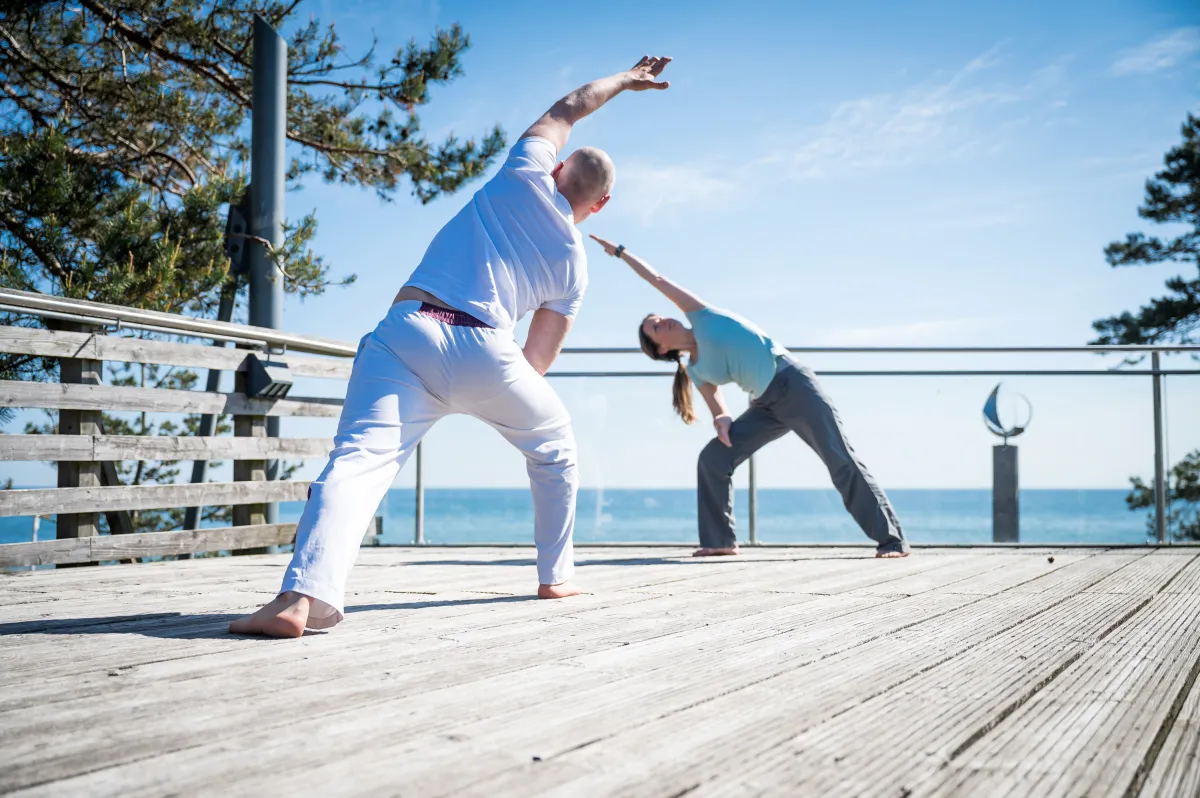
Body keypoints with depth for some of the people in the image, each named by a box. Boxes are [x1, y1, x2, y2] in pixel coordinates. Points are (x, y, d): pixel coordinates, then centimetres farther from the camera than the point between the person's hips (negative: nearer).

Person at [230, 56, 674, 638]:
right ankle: (556, 575, 35)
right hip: (482, 350, 1)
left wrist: (621, 80, 54)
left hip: (405, 332, 0)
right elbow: (537, 363, 20)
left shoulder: (526, 176, 18)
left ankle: (304, 595, -37)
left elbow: (566, 109, 39)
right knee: (554, 447, 29)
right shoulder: (574, 263, 19)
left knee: (357, 458, -15)